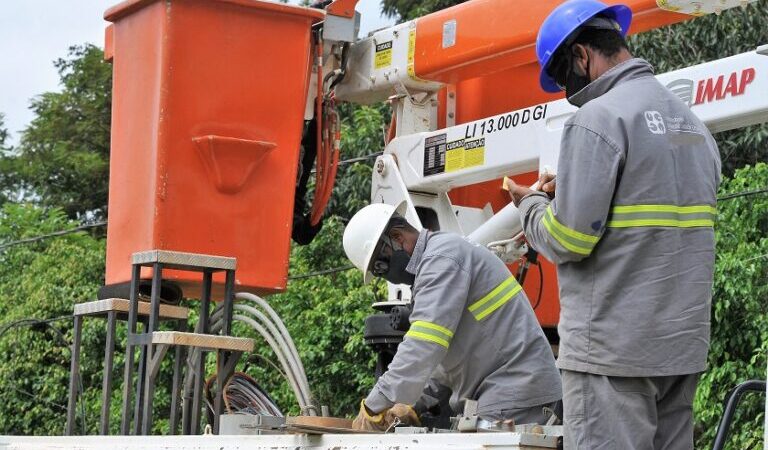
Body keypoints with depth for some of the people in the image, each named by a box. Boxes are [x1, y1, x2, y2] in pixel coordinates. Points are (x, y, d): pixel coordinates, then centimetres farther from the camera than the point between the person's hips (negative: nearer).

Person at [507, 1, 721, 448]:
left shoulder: (597, 119, -11)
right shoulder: (692, 122, 16)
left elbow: (569, 240, -14)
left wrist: (531, 205, 6)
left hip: (613, 350, -8)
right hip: (686, 344, 8)